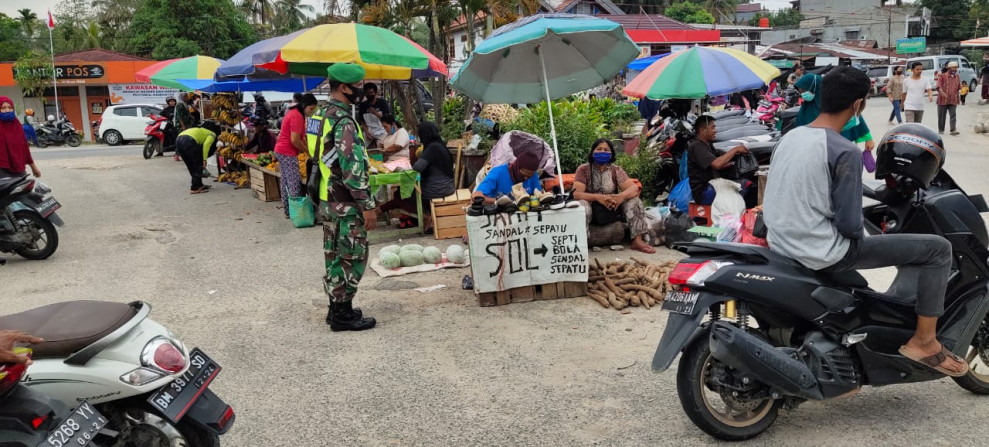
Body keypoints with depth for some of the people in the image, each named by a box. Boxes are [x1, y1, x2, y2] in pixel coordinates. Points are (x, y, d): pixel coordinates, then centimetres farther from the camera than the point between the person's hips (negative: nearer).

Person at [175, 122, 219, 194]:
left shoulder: (202, 130, 37)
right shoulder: (212, 134, 15)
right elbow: (206, 144, -7)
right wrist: (204, 159, -8)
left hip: (178, 140, 8)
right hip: (189, 141, -8)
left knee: (191, 166, 21)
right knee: (198, 165, 5)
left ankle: (199, 185, 31)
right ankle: (195, 188, 4)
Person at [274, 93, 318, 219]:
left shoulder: (294, 113, 15)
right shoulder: (297, 116, -18)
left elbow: (301, 137, 16)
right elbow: (295, 140, -22)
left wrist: (308, 149, 6)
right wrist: (307, 151, -10)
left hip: (281, 151, 10)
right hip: (288, 153, -10)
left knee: (286, 183, 12)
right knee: (295, 184, -8)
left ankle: (287, 211, 18)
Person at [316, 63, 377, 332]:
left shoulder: (324, 116, 12)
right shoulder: (344, 121, -20)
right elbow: (353, 168, -24)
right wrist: (367, 205, -20)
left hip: (329, 199, 10)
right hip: (346, 203, -10)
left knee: (335, 256, 15)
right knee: (352, 259, -1)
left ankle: (337, 308, 24)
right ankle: (343, 315, 6)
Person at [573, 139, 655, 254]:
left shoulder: (616, 170, 3)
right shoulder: (583, 169, -4)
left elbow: (634, 188, -9)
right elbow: (577, 193, -17)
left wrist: (621, 196, -33)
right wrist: (598, 197, -34)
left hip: (613, 209, 3)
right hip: (593, 209, -3)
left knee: (634, 201, -18)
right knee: (582, 205, -35)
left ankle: (637, 240, -22)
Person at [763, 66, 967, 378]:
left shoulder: (790, 137, 5)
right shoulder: (845, 151, -18)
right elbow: (849, 224, -16)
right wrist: (860, 233, 6)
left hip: (781, 244, 9)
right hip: (822, 254, -8)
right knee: (938, 249, 0)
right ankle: (924, 341, 5)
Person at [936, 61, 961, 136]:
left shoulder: (957, 77, 12)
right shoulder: (942, 76, -2)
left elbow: (959, 88, 20)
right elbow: (939, 86, -13)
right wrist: (942, 93, -29)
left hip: (953, 101, 3)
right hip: (942, 100, -3)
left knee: (953, 115, -8)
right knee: (941, 116, 5)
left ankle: (953, 130, -13)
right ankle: (941, 130, 16)